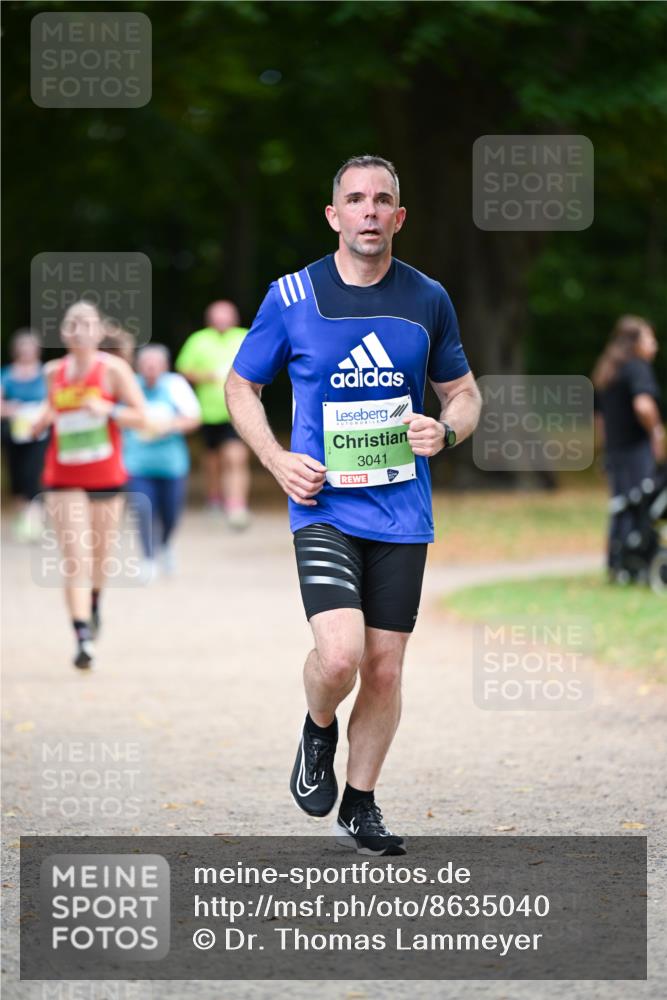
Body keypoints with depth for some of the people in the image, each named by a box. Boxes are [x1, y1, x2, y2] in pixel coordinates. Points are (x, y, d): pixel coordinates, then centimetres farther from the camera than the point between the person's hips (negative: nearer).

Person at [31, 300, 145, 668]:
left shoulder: (113, 369, -6)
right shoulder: (54, 372, 5)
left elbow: (139, 416, -6)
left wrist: (108, 410, -23)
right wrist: (42, 421, -1)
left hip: (106, 476, -1)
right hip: (63, 478, 1)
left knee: (100, 553, 13)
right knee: (75, 557, -11)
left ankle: (94, 606, 44)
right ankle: (83, 637, -16)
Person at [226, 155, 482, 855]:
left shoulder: (428, 300, 5)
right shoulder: (291, 297, -2)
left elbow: (463, 391, 17)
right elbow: (241, 385, 9)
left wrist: (446, 431, -6)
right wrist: (277, 459, -6)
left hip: (402, 510, 3)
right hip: (324, 505, -3)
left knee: (385, 668, 4)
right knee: (339, 655, -20)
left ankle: (360, 806, 21)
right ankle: (318, 731, 14)